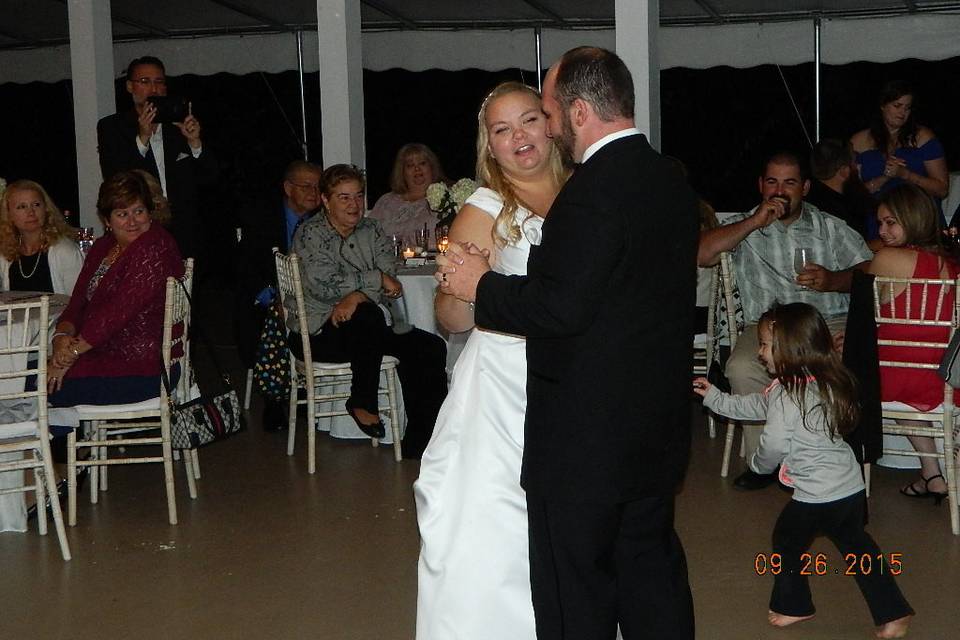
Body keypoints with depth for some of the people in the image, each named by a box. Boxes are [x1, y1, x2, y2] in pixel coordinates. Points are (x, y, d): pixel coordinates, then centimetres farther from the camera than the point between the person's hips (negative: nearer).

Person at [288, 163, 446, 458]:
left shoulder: (371, 230, 11)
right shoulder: (310, 233, -4)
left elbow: (390, 280, -3)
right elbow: (324, 285, -19)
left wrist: (357, 296, -23)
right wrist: (377, 279, -15)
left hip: (365, 328, 6)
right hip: (317, 332, -6)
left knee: (431, 347, -14)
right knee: (367, 318, -37)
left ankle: (418, 444, -10)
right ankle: (362, 402, -16)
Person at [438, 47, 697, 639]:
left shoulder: (593, 189, -21)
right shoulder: (671, 181, 8)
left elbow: (562, 306, -25)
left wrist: (482, 286, -10)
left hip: (587, 432, -9)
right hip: (659, 428, 9)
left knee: (575, 590, 4)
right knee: (650, 567, 20)